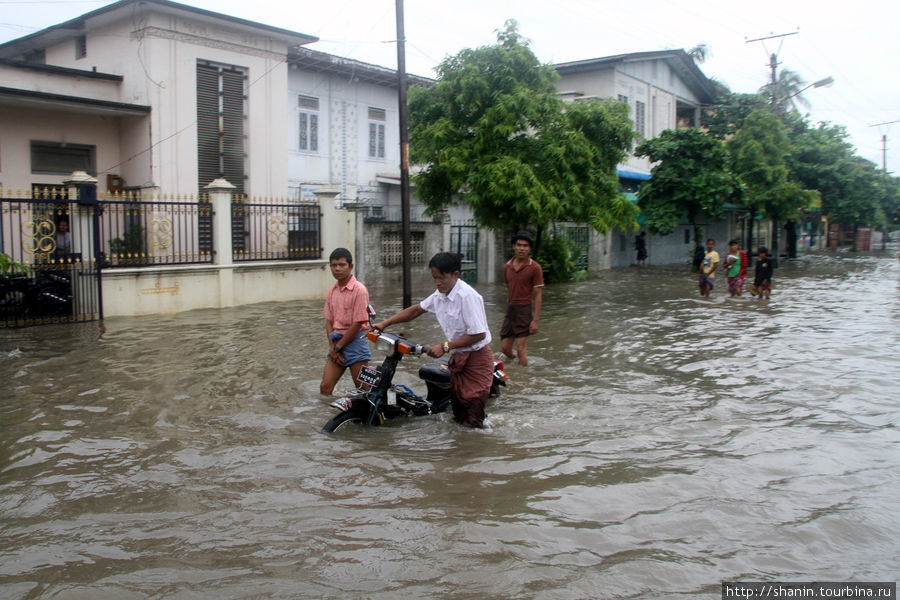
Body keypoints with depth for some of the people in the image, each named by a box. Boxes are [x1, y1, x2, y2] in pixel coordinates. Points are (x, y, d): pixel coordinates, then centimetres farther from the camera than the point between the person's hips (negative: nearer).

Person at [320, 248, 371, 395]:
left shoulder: (359, 290, -11)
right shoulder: (332, 290, 10)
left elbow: (358, 324, -13)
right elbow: (328, 321, 11)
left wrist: (338, 347, -9)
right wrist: (332, 347, -3)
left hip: (355, 341, -6)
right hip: (336, 343, 6)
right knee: (325, 388, 1)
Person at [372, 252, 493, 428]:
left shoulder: (468, 296, -22)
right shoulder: (440, 295, 5)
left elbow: (479, 334, -25)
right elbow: (417, 309, 17)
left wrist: (445, 347, -22)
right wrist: (384, 324, 10)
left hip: (477, 356, -9)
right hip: (458, 356, 9)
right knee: (457, 404, 16)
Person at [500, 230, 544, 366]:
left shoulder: (535, 267, -8)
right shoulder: (507, 266, 7)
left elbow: (538, 295, -9)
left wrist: (535, 320, -13)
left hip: (525, 310, -6)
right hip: (510, 309, 6)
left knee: (521, 350, -5)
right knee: (505, 349, 8)